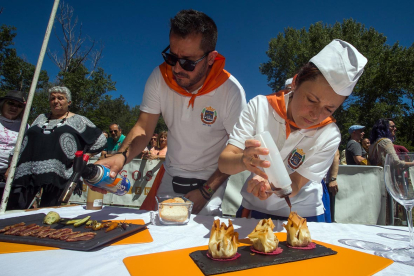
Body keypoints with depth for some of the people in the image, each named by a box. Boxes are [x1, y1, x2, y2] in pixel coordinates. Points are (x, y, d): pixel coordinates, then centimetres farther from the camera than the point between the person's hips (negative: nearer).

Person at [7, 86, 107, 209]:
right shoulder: (41, 118, 22)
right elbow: (25, 142, 25)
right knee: (15, 208, -4)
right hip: (27, 172, 4)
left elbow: (100, 140, 5)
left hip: (57, 173, -4)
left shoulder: (77, 120, 8)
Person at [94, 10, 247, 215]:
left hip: (211, 181, -3)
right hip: (170, 175, 3)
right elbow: (144, 128, -9)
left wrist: (206, 191, -18)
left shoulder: (231, 91, -22)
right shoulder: (160, 77, -13)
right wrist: (122, 156, -29)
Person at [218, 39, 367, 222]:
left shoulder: (329, 136, -14)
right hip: (253, 210, 1)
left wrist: (271, 186, -37)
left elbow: (295, 186, -15)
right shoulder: (260, 106, -14)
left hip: (302, 217, 0)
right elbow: (223, 163, -18)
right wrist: (244, 160, -40)